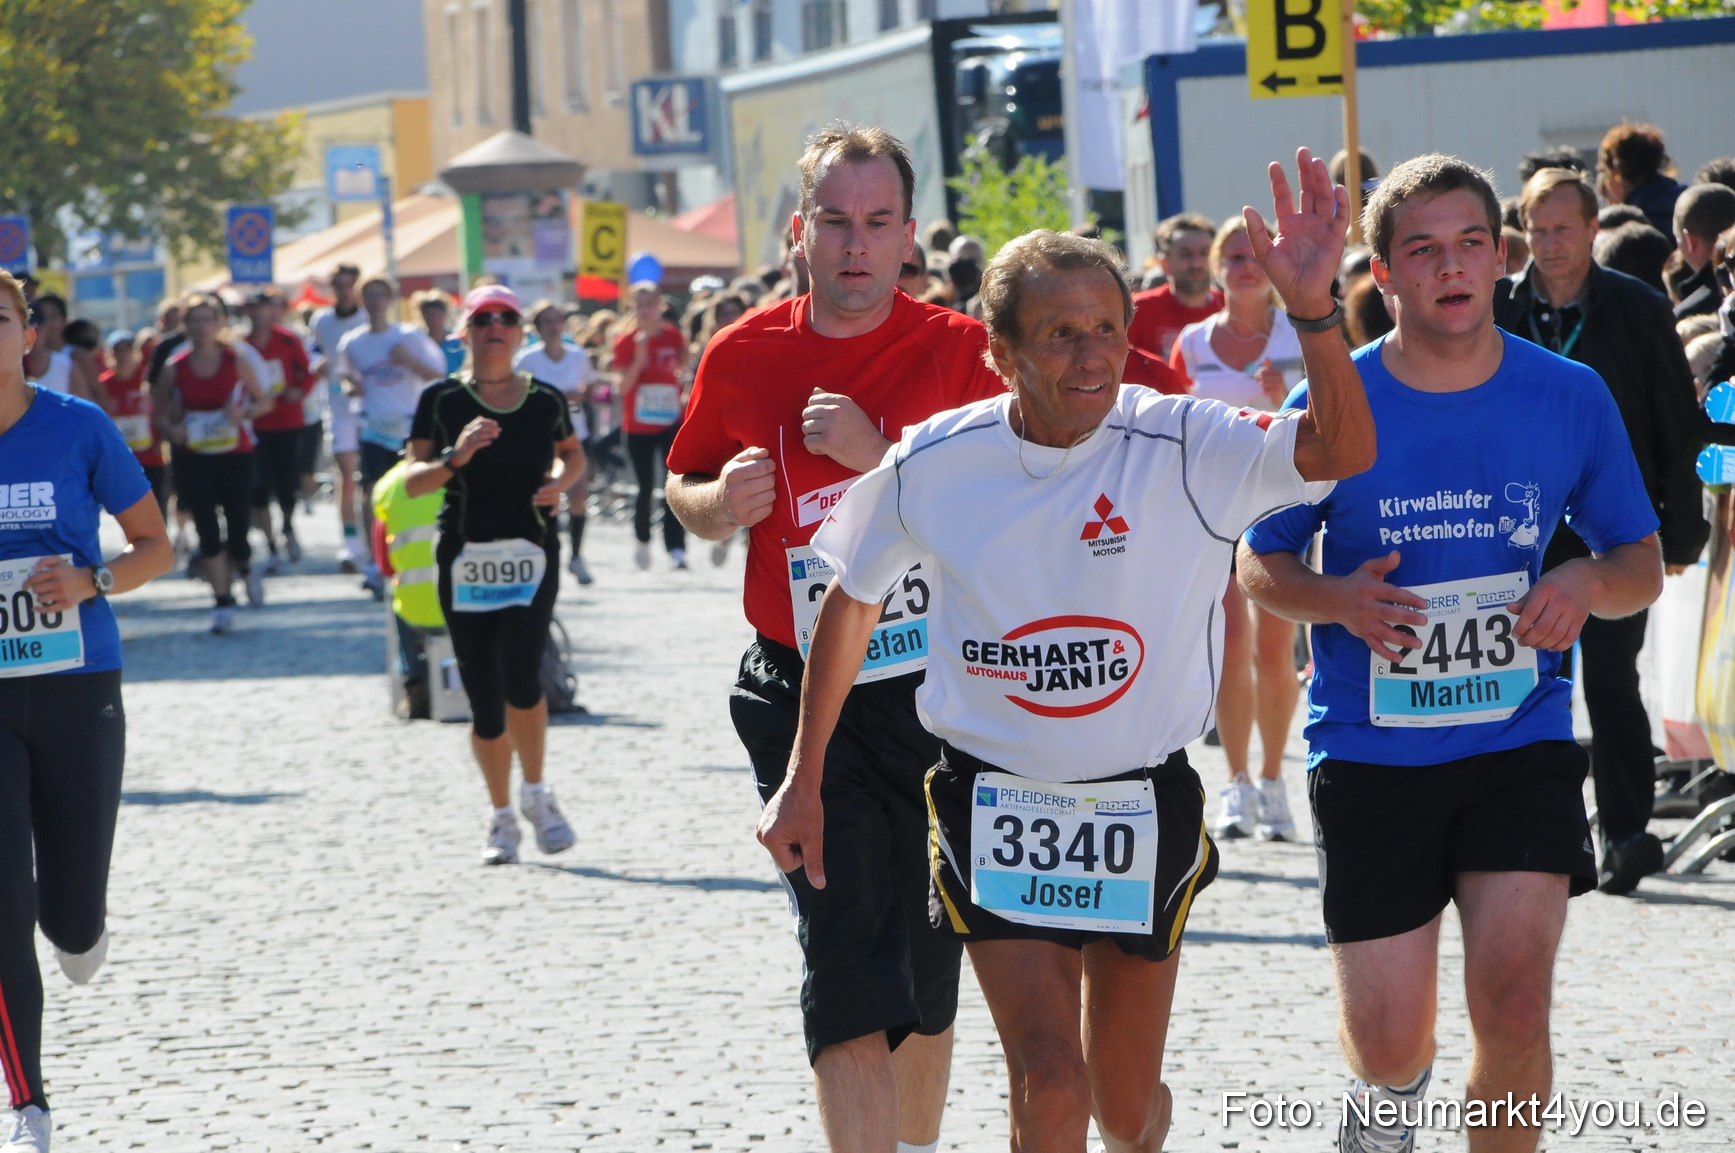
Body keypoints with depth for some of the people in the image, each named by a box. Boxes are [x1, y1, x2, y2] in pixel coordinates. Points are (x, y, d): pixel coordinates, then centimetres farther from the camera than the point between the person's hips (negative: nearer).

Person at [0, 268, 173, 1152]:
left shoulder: (79, 429, -3)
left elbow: (156, 548, 5)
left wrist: (91, 581, -14)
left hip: (77, 691, 0)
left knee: (73, 917, 1)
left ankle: (78, 930, 42)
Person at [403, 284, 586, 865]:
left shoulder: (545, 399, 7)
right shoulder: (441, 400, 2)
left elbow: (574, 454, 24)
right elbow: (413, 481, 0)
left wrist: (561, 480, 3)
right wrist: (455, 458, -18)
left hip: (531, 555, 0)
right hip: (465, 559, 0)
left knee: (521, 676, -19)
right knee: (485, 701, 3)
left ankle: (535, 794, 4)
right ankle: (501, 817, 20)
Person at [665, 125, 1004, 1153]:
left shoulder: (962, 350, -4)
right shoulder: (743, 357, 2)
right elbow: (687, 488, 17)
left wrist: (878, 455, -22)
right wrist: (722, 502, -6)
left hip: (938, 693, 0)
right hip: (803, 701, 0)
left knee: (928, 973, 12)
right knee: (848, 961, -14)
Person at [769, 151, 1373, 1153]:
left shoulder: (1183, 449, -15)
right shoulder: (933, 467, -9)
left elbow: (1344, 451, -30)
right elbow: (853, 603, 8)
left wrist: (1314, 306, -46)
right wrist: (804, 785, 10)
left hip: (1143, 807, 0)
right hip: (993, 804, 0)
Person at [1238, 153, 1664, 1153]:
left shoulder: (1569, 397, 0)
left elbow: (1643, 565, 10)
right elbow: (1260, 564, 7)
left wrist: (1587, 583, -13)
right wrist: (1337, 601, -15)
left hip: (1521, 741, 1)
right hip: (1371, 754, 0)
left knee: (1515, 1004, -17)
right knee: (1389, 1045, 1)